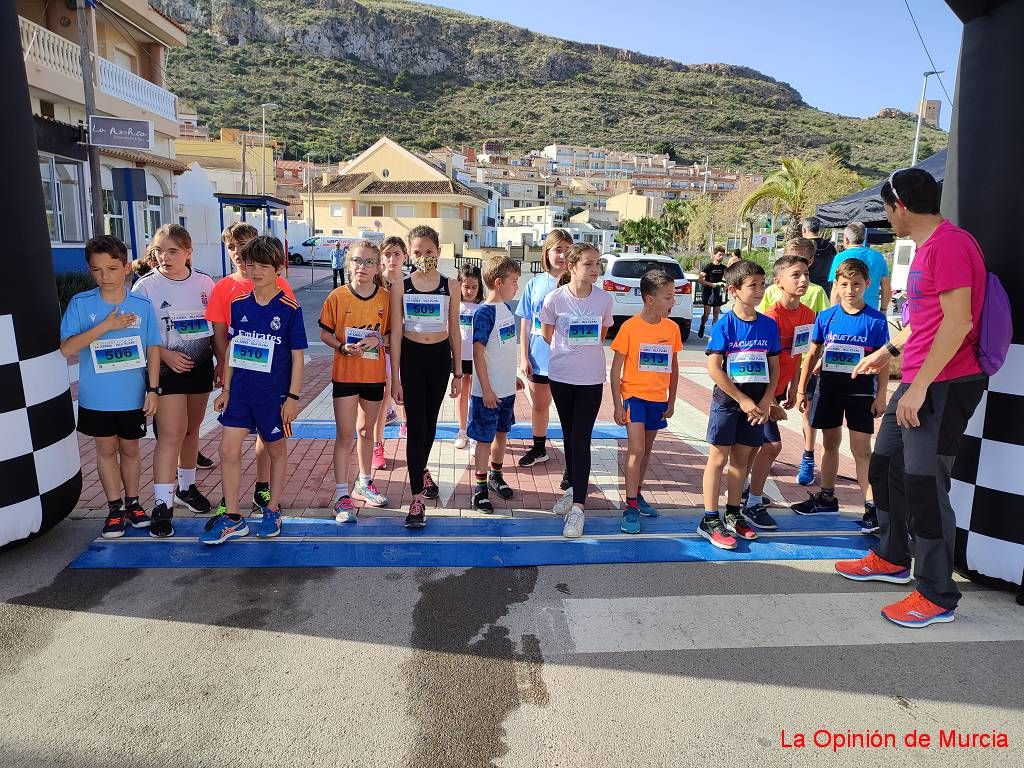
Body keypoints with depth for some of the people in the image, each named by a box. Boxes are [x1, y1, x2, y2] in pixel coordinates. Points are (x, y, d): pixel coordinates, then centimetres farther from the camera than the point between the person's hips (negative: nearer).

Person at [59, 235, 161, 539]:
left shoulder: (142, 305, -7)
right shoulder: (80, 303, -8)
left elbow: (153, 349, -2)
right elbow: (67, 348, -14)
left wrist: (153, 389, -6)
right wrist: (106, 325, -23)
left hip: (133, 396, 0)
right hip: (96, 397, 0)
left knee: (129, 449, 15)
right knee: (106, 450, 12)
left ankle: (133, 503, 31)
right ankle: (115, 508, 26)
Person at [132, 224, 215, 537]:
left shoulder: (204, 283, 2)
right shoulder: (146, 286, -7)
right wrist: (165, 354, -19)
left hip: (200, 366, 4)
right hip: (166, 369, -4)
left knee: (191, 429, 15)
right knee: (171, 434, -10)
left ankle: (186, 488, 32)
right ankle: (162, 504, -5)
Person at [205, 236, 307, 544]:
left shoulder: (289, 309, -9)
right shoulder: (238, 304, 2)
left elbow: (297, 356, -7)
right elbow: (231, 348, 9)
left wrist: (293, 397, -10)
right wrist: (225, 389, 8)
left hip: (274, 393, -4)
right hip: (240, 390, 4)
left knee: (276, 450, 12)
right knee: (228, 450, 1)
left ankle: (272, 510, 29)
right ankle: (232, 518, 13)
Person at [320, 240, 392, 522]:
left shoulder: (386, 297, -3)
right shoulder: (338, 296, -6)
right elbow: (325, 333, -1)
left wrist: (378, 340, -17)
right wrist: (343, 347, -18)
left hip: (374, 375, 2)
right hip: (345, 374, -2)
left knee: (366, 431, 17)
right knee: (345, 434, -2)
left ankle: (364, 483, 35)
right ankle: (342, 495, 5)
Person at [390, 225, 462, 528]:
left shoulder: (450, 286, -2)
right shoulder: (401, 287, -5)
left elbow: (454, 331, 4)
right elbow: (395, 334, -4)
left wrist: (458, 372, 5)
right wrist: (395, 378, -6)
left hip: (440, 356, 2)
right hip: (411, 356, -2)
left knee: (430, 420, 16)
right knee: (415, 424, -4)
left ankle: (421, 471, 41)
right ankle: (418, 497, -2)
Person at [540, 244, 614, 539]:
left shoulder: (604, 299, -5)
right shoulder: (555, 298, -9)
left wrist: (586, 353, 10)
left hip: (591, 378, 0)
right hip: (561, 376, 1)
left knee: (581, 439, -4)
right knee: (569, 435, 14)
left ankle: (578, 506, -1)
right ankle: (573, 489, 32)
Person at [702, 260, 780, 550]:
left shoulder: (769, 325, 5)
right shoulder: (724, 325, -10)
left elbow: (774, 366, 9)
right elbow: (714, 368, -14)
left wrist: (766, 402, -3)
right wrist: (743, 400, -13)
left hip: (756, 404, 5)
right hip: (727, 401, -4)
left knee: (741, 458, 12)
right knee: (718, 458, 0)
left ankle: (732, 515, 25)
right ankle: (710, 520, 6)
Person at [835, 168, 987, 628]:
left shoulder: (950, 244, -16)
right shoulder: (926, 247, 16)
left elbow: (957, 322, -23)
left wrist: (920, 386, -23)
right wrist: (888, 351, 36)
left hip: (946, 384, -10)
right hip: (917, 383, 10)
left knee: (924, 484, -5)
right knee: (886, 466, 17)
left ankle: (938, 597, 8)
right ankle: (892, 559, 35)